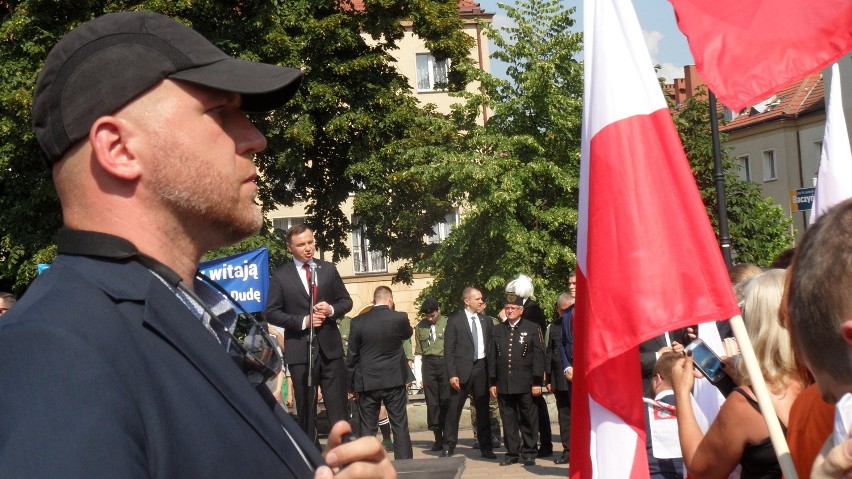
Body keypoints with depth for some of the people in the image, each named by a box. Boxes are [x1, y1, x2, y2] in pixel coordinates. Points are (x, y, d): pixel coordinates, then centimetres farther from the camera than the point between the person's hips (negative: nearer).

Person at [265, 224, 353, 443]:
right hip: (300, 350, -2)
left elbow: (346, 301, 15)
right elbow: (272, 313, -3)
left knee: (338, 408, 1)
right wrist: (303, 321, -14)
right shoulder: (280, 276, 0)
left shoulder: (328, 269, 10)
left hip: (330, 348, 2)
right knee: (306, 410, 4)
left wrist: (331, 309, -7)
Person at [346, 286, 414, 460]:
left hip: (367, 382, 0)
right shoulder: (399, 318, -7)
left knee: (368, 429, 6)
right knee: (400, 426, 7)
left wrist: (351, 386, 6)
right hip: (395, 381, 0)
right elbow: (408, 334, 17)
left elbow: (352, 356, -1)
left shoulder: (358, 322, -4)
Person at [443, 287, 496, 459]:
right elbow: (449, 349, -5)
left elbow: (490, 346, 11)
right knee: (454, 409, 1)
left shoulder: (486, 321, 9)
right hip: (462, 369, -4)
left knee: (483, 409, 8)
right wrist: (452, 374, -12)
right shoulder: (455, 320, -3)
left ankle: (485, 447, 16)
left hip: (482, 368, 4)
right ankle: (449, 446, 11)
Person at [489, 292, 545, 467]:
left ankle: (528, 453, 11)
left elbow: (539, 356, -2)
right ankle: (512, 453, 14)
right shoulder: (497, 330, 12)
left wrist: (537, 382, -8)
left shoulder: (532, 328, 2)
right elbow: (492, 358, 12)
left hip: (525, 385, -3)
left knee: (528, 420, 3)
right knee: (508, 421, 6)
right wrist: (493, 382, 7)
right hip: (504, 385, 3)